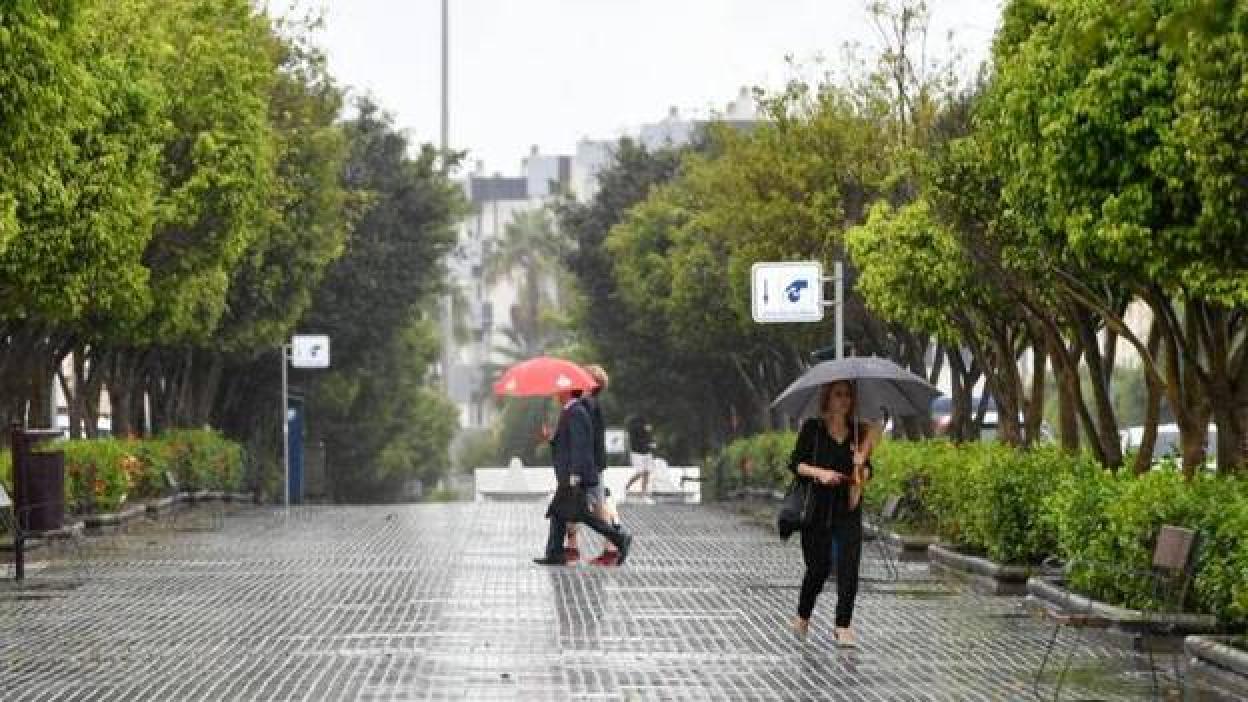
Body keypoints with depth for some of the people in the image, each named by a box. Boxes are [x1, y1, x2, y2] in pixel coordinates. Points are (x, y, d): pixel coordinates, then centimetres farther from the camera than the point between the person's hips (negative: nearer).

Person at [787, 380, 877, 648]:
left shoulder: (859, 431, 8)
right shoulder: (813, 428, 0)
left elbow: (866, 468, 14)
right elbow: (795, 463, -2)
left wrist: (862, 472, -10)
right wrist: (819, 472, -18)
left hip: (848, 509, 2)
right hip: (817, 508, -2)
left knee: (848, 567, -9)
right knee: (818, 568, 4)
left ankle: (843, 626, -4)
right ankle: (803, 617, 28)